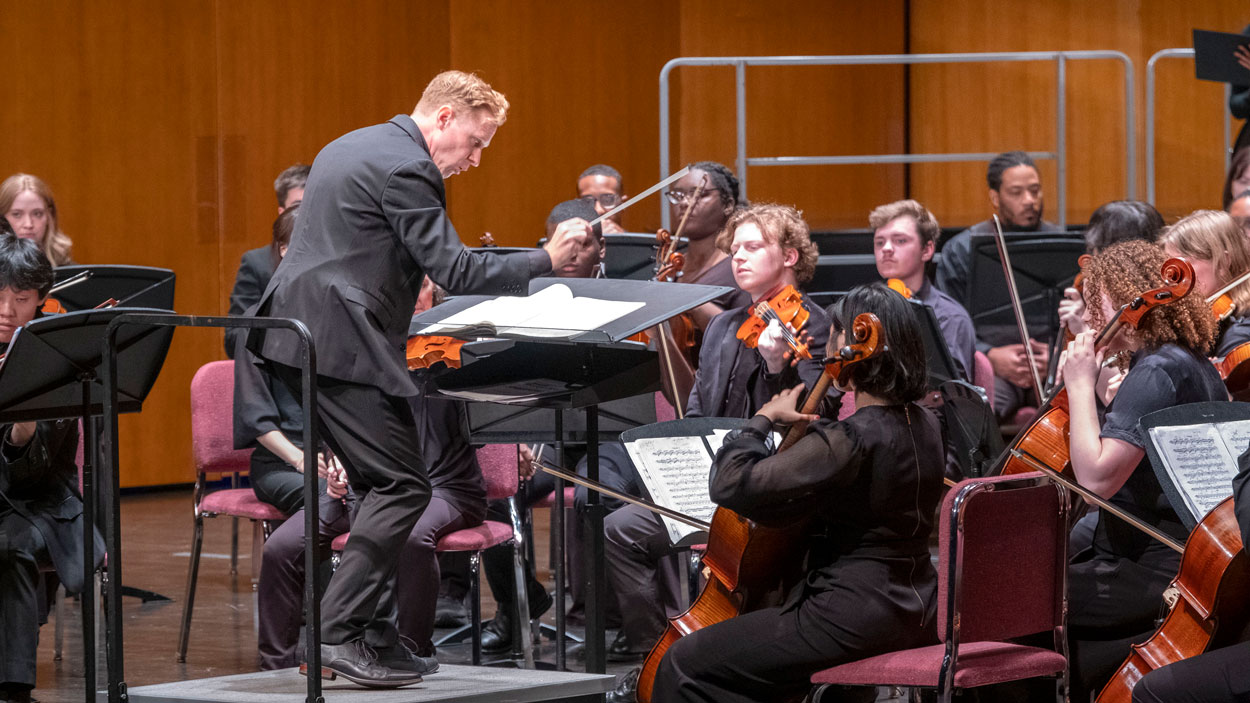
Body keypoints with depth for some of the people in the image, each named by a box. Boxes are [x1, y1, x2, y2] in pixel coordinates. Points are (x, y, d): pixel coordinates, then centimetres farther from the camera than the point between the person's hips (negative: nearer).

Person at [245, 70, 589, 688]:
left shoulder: (352, 148, 20)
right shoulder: (407, 168, -12)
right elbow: (453, 271, -16)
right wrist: (545, 259, -11)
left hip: (297, 335, 11)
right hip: (340, 342, -11)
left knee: (381, 486, 14)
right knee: (402, 486, -9)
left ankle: (372, 632, 13)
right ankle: (337, 635, -12)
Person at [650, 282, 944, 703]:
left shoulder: (849, 440, -22)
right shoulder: (925, 427, 5)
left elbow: (730, 486, -24)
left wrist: (763, 420, -9)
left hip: (855, 617, -10)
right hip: (917, 613, 10)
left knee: (684, 667, -4)